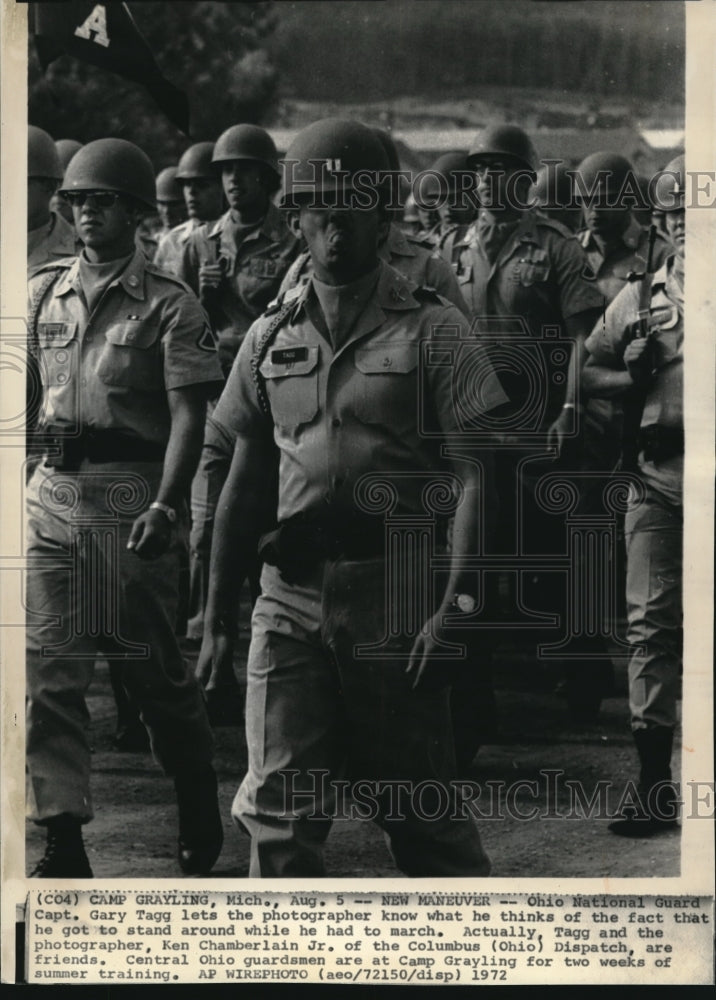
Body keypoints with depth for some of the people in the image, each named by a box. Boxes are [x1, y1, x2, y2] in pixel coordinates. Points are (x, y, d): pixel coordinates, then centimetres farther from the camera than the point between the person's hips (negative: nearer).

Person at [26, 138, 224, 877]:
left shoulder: (169, 305, -3)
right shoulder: (41, 293, 12)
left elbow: (188, 416, -10)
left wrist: (165, 505, -21)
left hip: (131, 489, -4)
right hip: (53, 489, 4)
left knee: (152, 665, 4)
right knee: (48, 668, 0)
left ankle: (199, 818, 25)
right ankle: (63, 839, 5)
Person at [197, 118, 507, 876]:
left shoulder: (432, 328, -1)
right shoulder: (271, 337, 11)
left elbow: (472, 475, -6)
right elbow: (245, 484, 15)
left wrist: (453, 606, -16)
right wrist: (215, 620, 13)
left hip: (396, 591, -3)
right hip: (291, 593, 3)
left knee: (418, 802, 8)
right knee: (277, 809, -3)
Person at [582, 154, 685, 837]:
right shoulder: (640, 295, 13)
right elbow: (586, 372, 16)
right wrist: (635, 379, -4)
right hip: (658, 472, 2)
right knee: (651, 621, 0)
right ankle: (654, 785, 5)